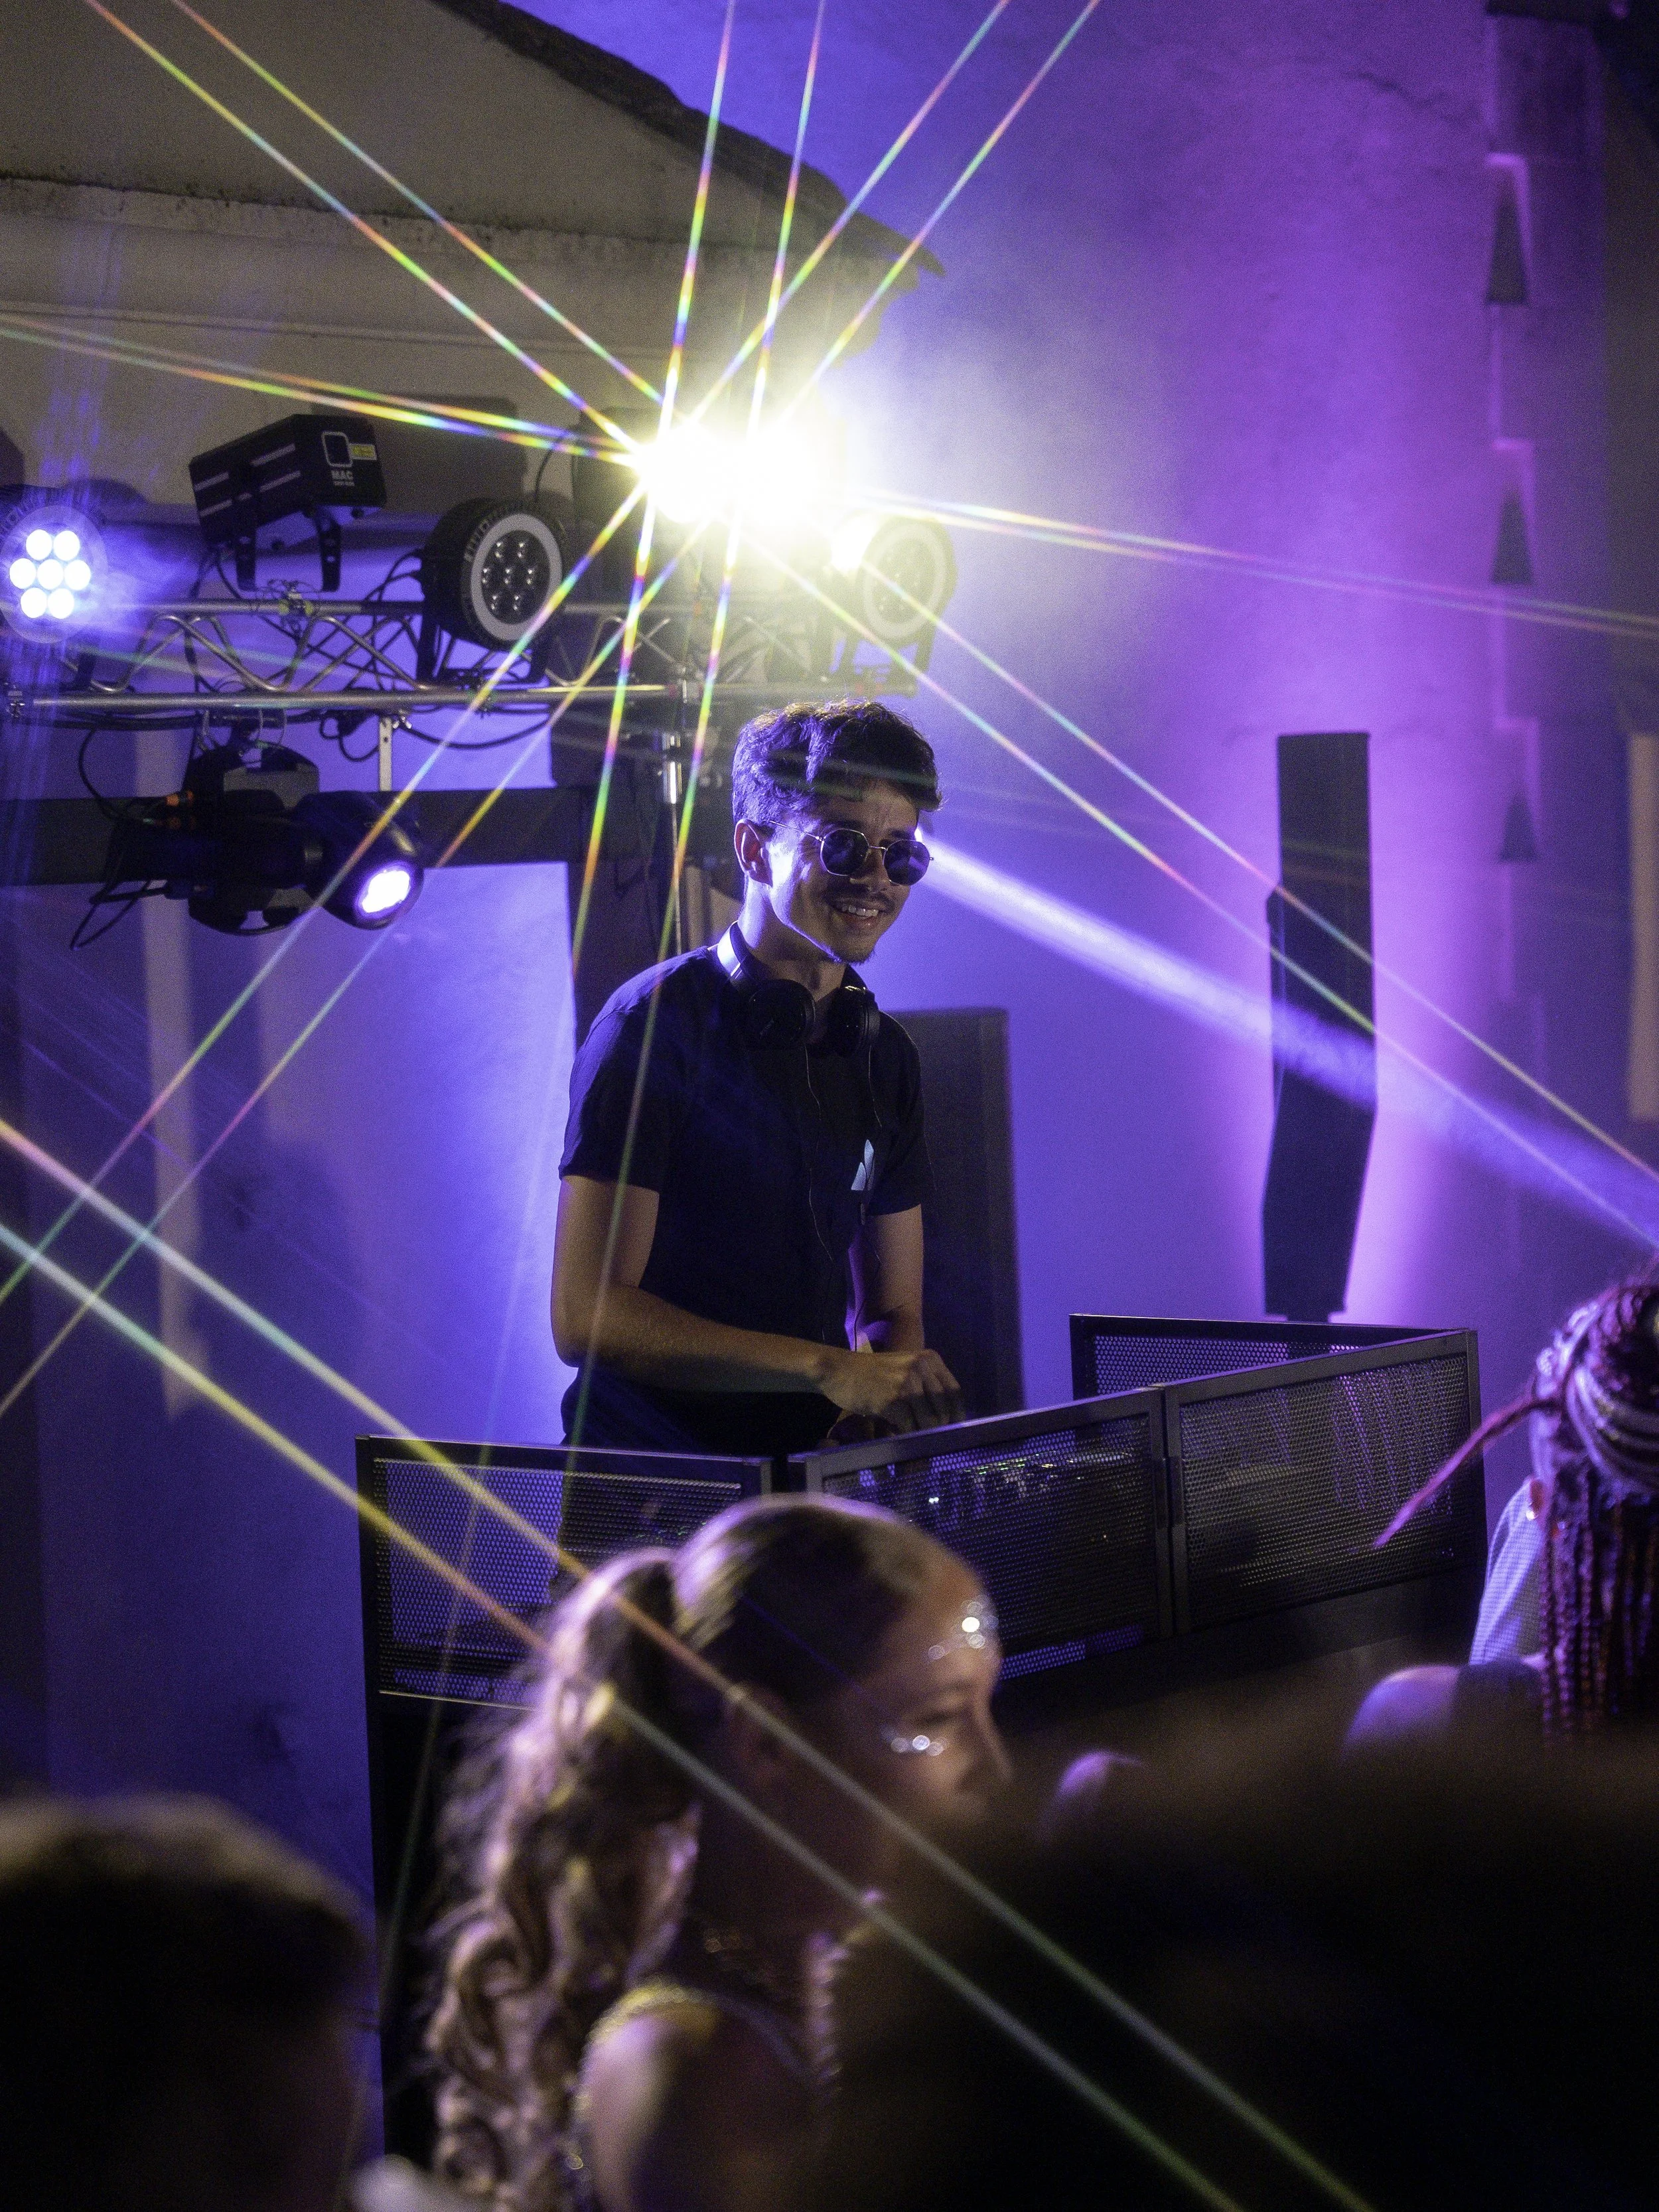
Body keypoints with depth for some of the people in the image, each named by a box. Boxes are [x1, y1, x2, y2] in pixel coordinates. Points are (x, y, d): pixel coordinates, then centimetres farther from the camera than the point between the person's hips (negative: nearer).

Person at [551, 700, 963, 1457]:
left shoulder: (884, 1055, 13)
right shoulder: (659, 1023, -9)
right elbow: (585, 1319, -16)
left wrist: (896, 1389, -9)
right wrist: (827, 1368, -21)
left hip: (813, 1469, 6)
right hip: (647, 1476, -6)